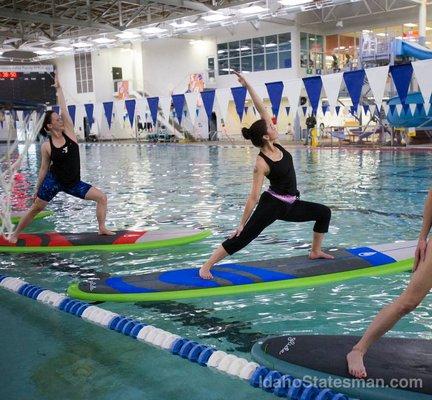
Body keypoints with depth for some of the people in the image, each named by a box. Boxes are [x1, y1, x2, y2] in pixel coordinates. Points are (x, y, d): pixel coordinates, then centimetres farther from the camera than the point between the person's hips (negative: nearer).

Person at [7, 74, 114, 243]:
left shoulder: (69, 133, -4)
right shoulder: (46, 146, -10)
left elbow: (64, 110, -9)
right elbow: (44, 169, -1)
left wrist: (59, 88, -9)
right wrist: (37, 189, 3)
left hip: (73, 183, 4)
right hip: (53, 181, -3)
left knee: (101, 197, -6)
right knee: (35, 209, 2)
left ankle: (102, 229, 2)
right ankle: (15, 233, 20)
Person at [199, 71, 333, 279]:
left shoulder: (275, 145, -2)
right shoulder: (261, 163, -21)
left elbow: (262, 110, -5)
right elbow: (254, 196, -21)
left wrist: (248, 86, -8)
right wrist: (242, 223, -19)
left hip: (289, 205, 9)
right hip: (271, 204, -9)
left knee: (324, 212, 14)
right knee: (242, 237, -14)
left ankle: (316, 251, 26)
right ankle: (206, 267, -11)